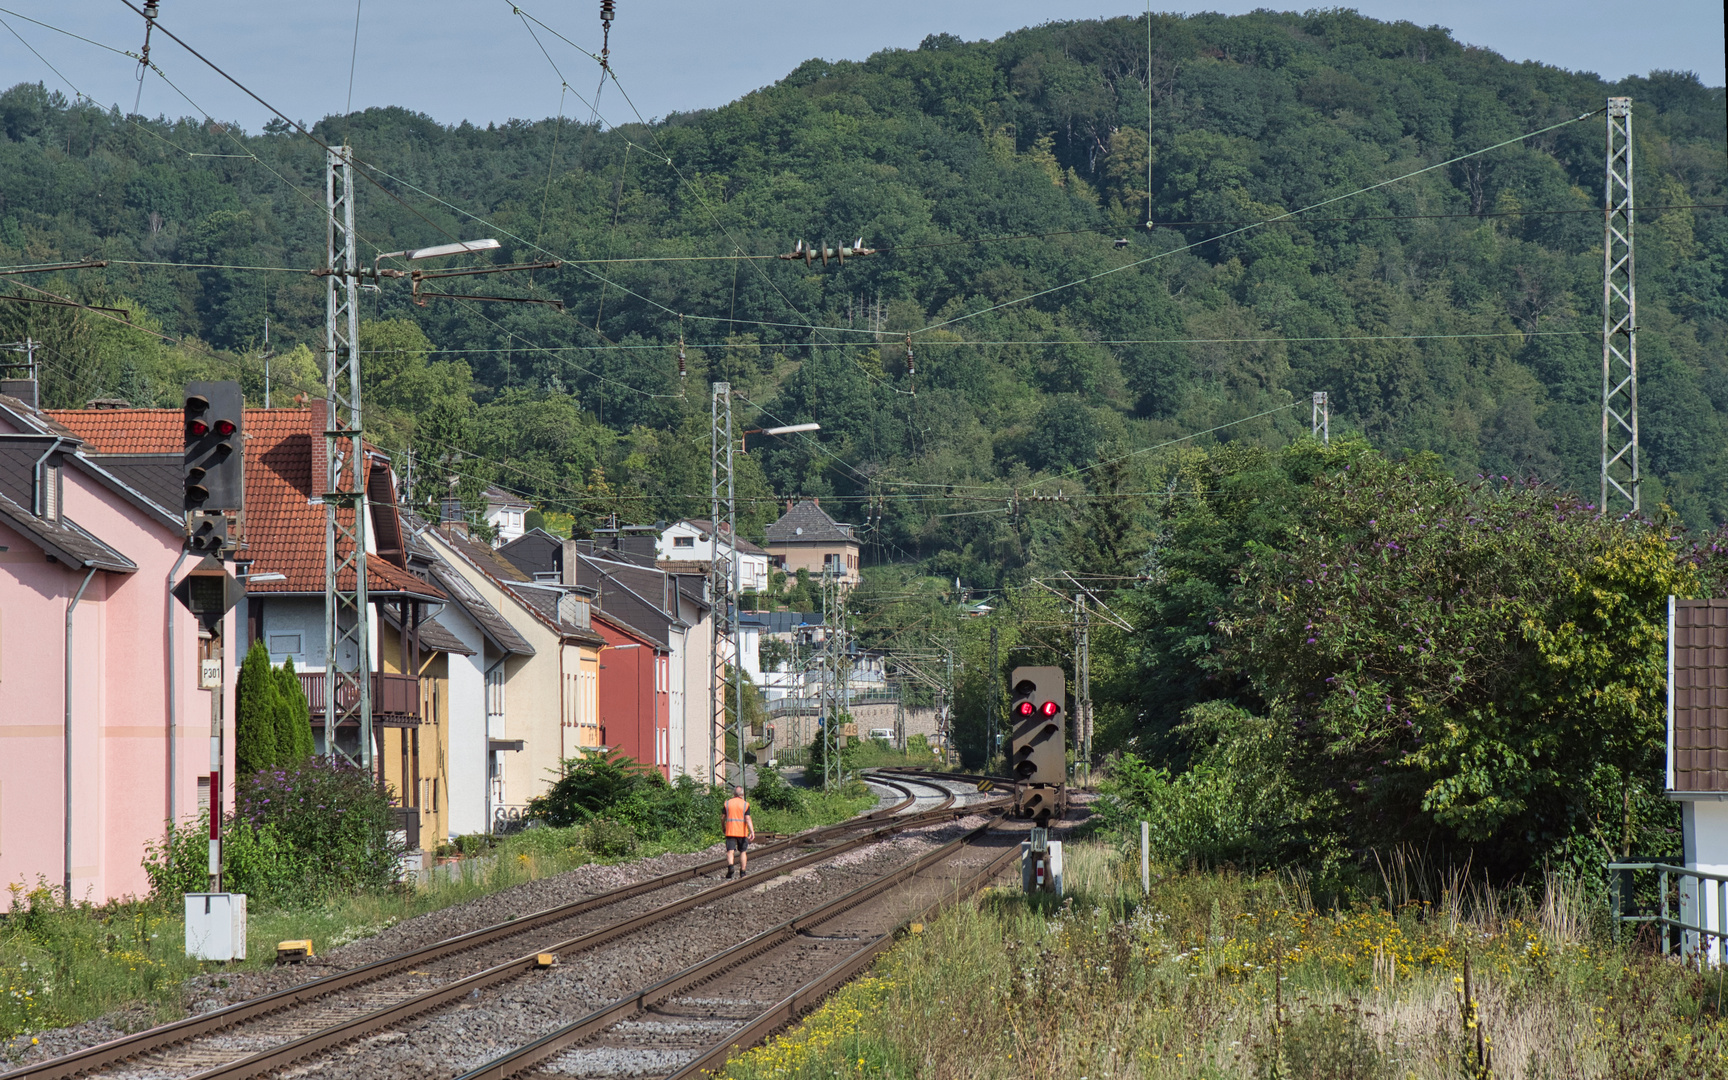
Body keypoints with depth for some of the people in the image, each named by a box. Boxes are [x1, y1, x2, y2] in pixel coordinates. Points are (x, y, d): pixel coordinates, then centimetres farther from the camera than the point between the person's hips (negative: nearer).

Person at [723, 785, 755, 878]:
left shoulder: (727, 803, 3)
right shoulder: (745, 805, -3)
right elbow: (748, 819, -12)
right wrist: (752, 832, -16)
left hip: (730, 831, 0)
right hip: (742, 832, 0)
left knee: (730, 851, -5)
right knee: (743, 852, 12)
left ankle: (730, 866, -31)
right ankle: (742, 871, 14)